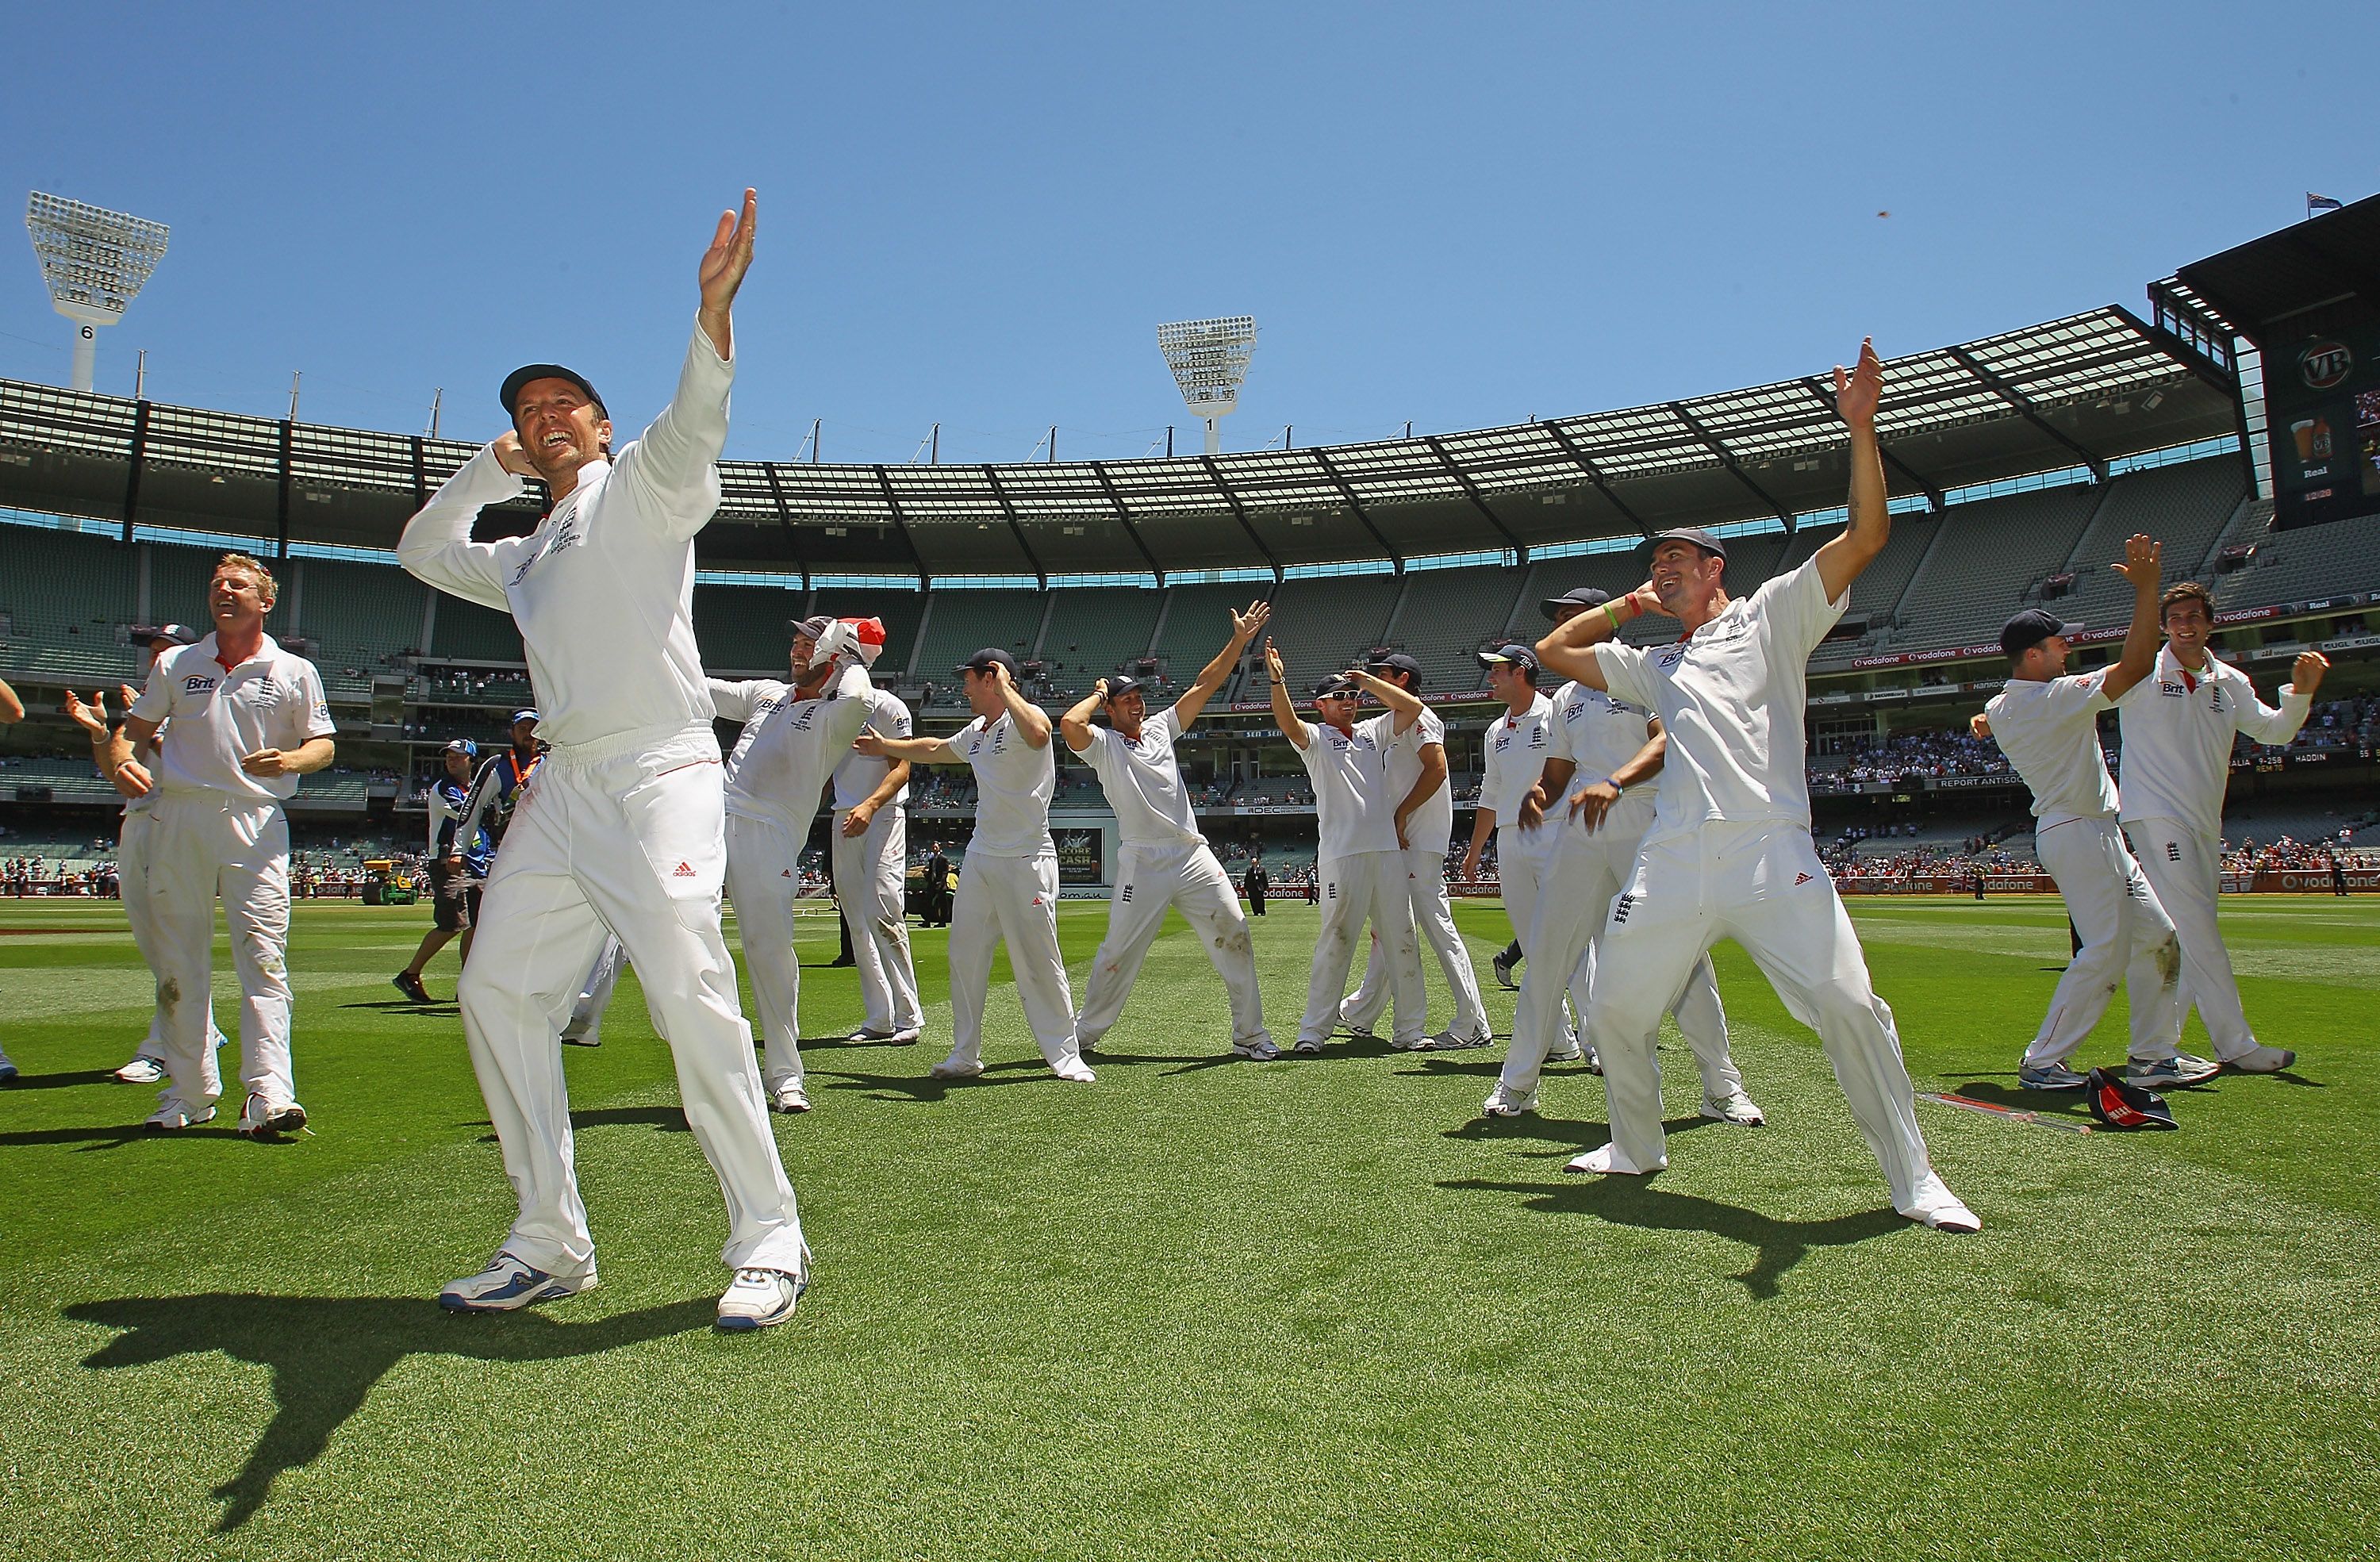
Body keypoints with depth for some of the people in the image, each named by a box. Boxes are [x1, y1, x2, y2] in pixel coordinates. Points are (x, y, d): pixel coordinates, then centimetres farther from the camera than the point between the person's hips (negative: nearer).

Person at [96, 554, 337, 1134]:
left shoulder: (295, 672, 9)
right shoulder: (175, 664, 16)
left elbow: (324, 745, 8)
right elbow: (133, 730, 15)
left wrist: (289, 760, -14)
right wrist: (121, 762, -7)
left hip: (257, 822, -3)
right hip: (178, 819, 3)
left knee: (263, 956, -11)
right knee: (178, 960, 6)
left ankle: (269, 1096, -15)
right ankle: (188, 1093, 16)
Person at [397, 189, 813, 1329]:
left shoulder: (638, 488, 6)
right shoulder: (526, 557, 28)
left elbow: (691, 425, -14)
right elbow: (423, 550, 41)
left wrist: (714, 307, -32)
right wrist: (488, 470, 26)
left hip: (657, 777, -8)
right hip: (558, 789, 8)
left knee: (690, 995, -18)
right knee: (498, 992, 3)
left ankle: (768, 1240, -9)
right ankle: (549, 1244, 12)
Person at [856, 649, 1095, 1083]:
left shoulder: (1024, 718, -11)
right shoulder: (975, 732, 15)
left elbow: (1038, 735, -37)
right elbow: (936, 750, 36)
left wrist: (1005, 688, -26)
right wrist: (885, 747, 45)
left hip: (1027, 863, -9)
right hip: (980, 859, 9)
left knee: (1039, 961, -6)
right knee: (965, 957, 10)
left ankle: (1064, 1055, 6)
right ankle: (965, 1056, 20)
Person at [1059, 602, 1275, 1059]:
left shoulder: (1161, 728, 16)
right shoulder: (1103, 744, 1)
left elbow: (1204, 686, 13)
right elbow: (1070, 724, -21)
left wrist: (1239, 640, 6)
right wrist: (1098, 694, -2)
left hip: (1195, 857, 5)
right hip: (1143, 863, -4)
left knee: (1234, 939, 0)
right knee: (1119, 953, 0)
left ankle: (1250, 1034, 8)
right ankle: (1084, 1034, 17)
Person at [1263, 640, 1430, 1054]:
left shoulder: (1372, 733, 19)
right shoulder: (1315, 738, 5)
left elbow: (1412, 708, 10)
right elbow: (1288, 723, -16)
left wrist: (1368, 680, 11)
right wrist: (1277, 681, -32)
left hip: (1387, 849, 5)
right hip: (1342, 854, -5)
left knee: (1402, 941, 5)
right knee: (1336, 942, -6)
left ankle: (1408, 1029, 13)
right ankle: (1313, 1030, 1)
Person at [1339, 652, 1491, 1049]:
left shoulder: (1419, 715, -8)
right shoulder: (1388, 723, 21)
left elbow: (1436, 769, -19)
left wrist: (1401, 816, -18)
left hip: (1421, 841, -10)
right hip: (1399, 842, 10)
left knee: (1436, 924, -13)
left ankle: (1472, 1025, -11)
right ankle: (1361, 1013, 26)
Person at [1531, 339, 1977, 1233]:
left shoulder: (1770, 616, 12)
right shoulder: (1654, 666, 26)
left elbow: (1867, 534, 1)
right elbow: (1553, 650, 33)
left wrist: (1860, 427, -8)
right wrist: (1627, 605, 31)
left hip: (1771, 855, -5)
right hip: (1673, 862, 6)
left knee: (1849, 1007, -15)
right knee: (1614, 1012, 8)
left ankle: (1912, 1179, -1)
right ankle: (1638, 1148, 29)